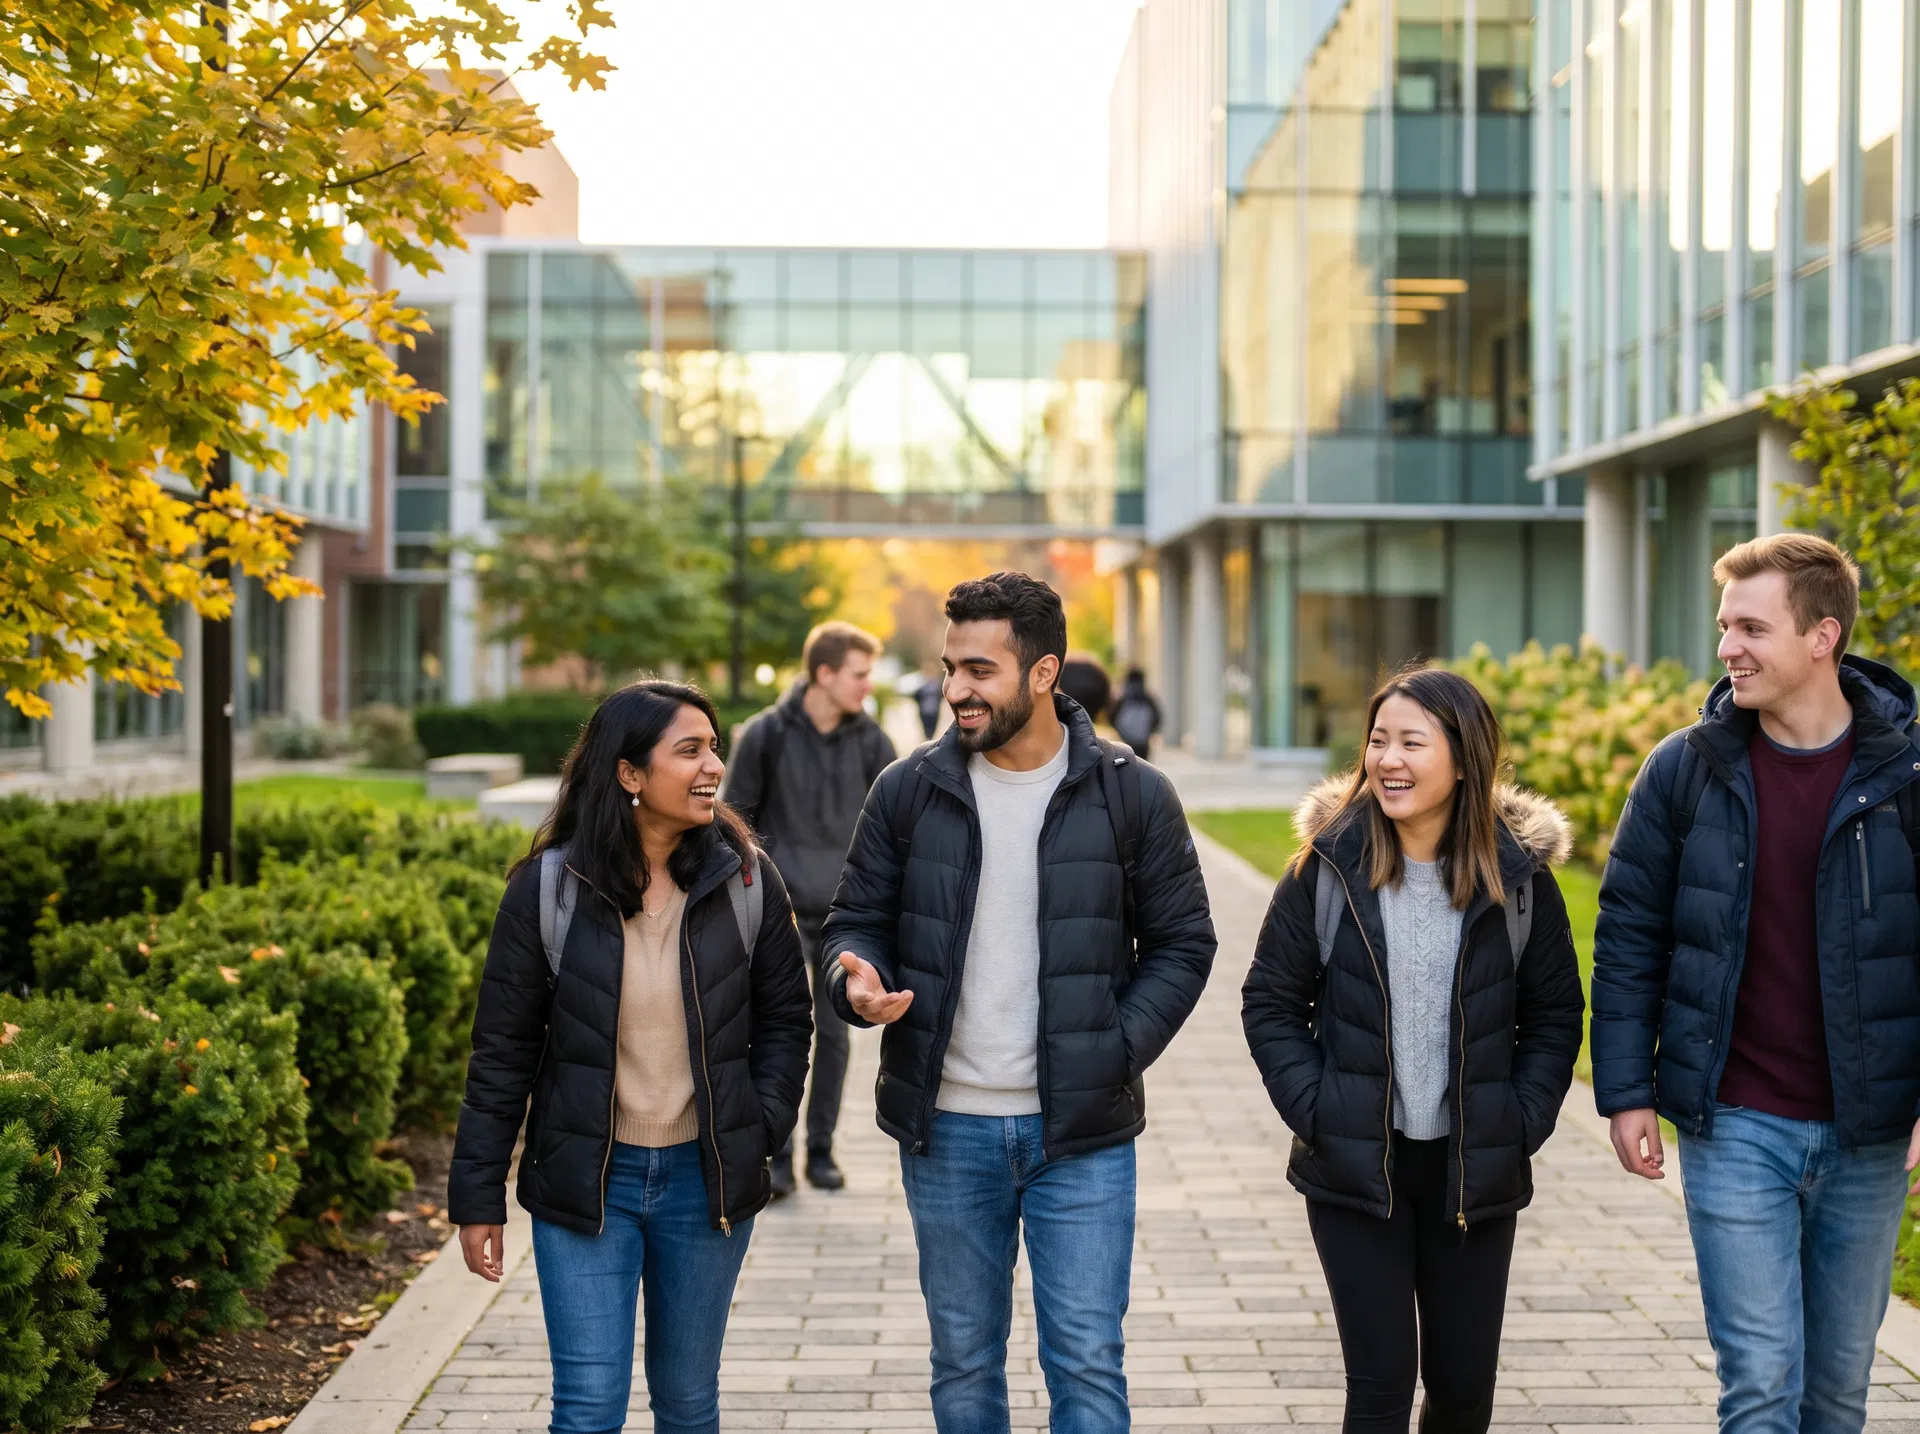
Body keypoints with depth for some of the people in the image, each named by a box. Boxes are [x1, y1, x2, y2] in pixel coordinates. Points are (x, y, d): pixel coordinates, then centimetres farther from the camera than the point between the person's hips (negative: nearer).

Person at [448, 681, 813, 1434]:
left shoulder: (746, 881, -3)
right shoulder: (549, 887, -8)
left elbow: (785, 1018, 8)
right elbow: (502, 1051, -3)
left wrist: (763, 1128, -4)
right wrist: (477, 1197, -3)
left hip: (705, 1181, 2)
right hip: (584, 1181, -2)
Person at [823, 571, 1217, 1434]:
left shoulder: (1131, 795, -3)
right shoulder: (908, 791, 1)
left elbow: (1182, 943, 3)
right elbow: (857, 919, 8)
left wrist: (1117, 1050, -10)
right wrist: (858, 980, -15)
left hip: (1082, 1131, -2)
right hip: (946, 1128, 2)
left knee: (1087, 1361, 1)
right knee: (962, 1362, 13)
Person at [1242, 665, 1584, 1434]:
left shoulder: (1519, 873, -2)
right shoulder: (1330, 862, -5)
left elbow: (1555, 1014, 5)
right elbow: (1271, 1002, 0)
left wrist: (1524, 1122, -6)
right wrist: (1314, 1110, -10)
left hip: (1474, 1170, 2)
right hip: (1356, 1168, -2)